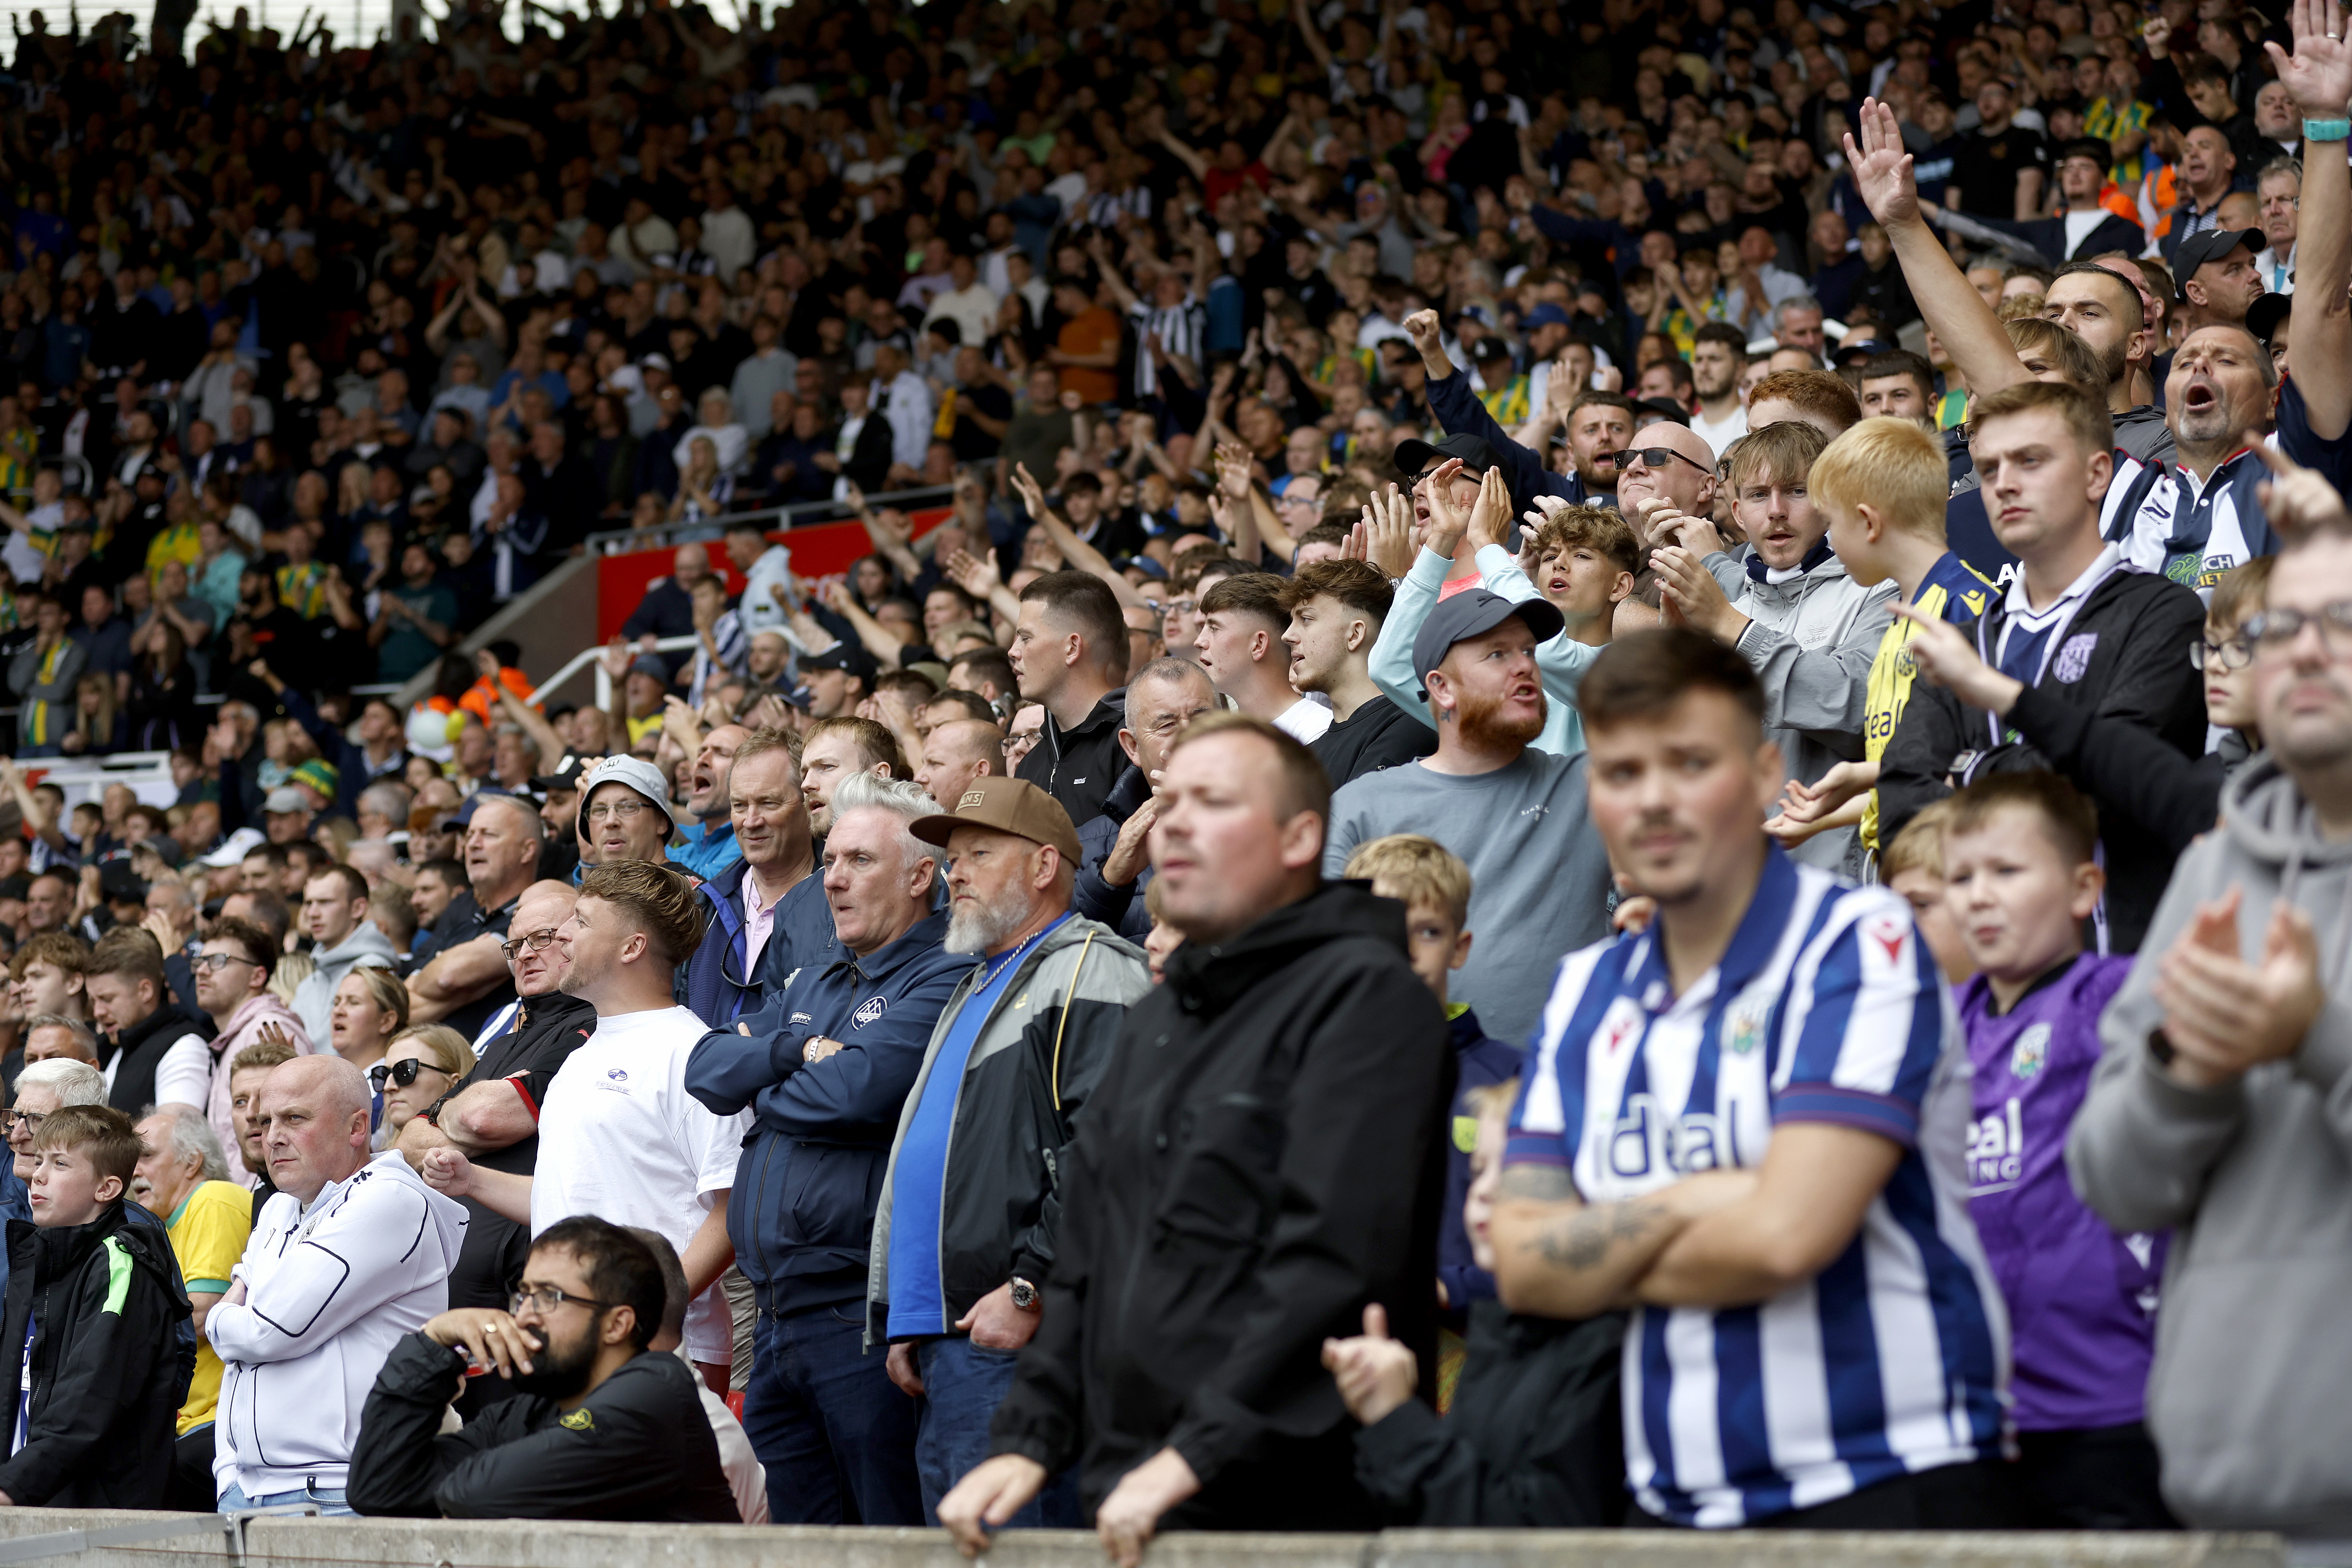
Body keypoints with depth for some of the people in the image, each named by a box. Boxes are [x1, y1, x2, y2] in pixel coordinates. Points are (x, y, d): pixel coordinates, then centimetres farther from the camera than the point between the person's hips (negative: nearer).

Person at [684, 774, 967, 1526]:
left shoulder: (943, 980, -7)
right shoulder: (812, 989, 22)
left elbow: (859, 1090, -19)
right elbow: (707, 1068, 12)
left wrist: (764, 1098, 0)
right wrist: (798, 1050, -6)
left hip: (862, 1312, -9)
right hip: (775, 1317, 9)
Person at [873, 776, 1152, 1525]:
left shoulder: (1092, 971, -6)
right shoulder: (978, 988, 26)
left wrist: (1029, 1293, -20)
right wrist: (904, 1318, 21)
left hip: (1018, 1334, -10)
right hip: (943, 1340, 10)